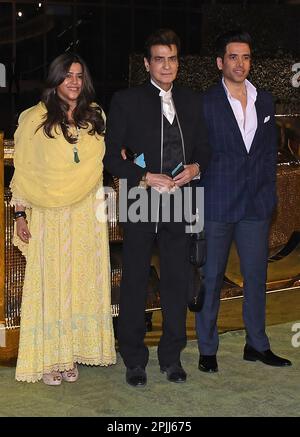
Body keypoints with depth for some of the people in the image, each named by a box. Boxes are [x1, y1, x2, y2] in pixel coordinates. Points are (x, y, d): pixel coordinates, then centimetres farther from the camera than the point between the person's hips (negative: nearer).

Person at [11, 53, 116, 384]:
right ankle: (48, 360, 8)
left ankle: (71, 356, 14)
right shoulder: (34, 119, -2)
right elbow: (22, 170, -1)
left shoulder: (95, 116, 9)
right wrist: (19, 214, -5)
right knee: (49, 282, 0)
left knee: (82, 280, 5)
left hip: (87, 212, 3)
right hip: (49, 216, -3)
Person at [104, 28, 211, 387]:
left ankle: (171, 356, 24)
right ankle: (134, 360, 17)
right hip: (140, 205, -3)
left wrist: (196, 167, -5)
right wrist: (145, 177, -15)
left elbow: (203, 149, 17)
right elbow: (111, 156, -3)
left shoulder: (191, 102, 11)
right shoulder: (126, 101, -1)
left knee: (177, 282, 9)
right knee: (134, 283, 5)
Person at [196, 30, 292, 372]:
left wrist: (268, 194, 8)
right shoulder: (205, 103, -4)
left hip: (257, 203, 4)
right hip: (217, 205, -4)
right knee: (211, 277, 4)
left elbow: (270, 151, 14)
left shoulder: (264, 101, 10)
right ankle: (207, 349, 14)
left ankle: (257, 344, 24)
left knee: (256, 276, 11)